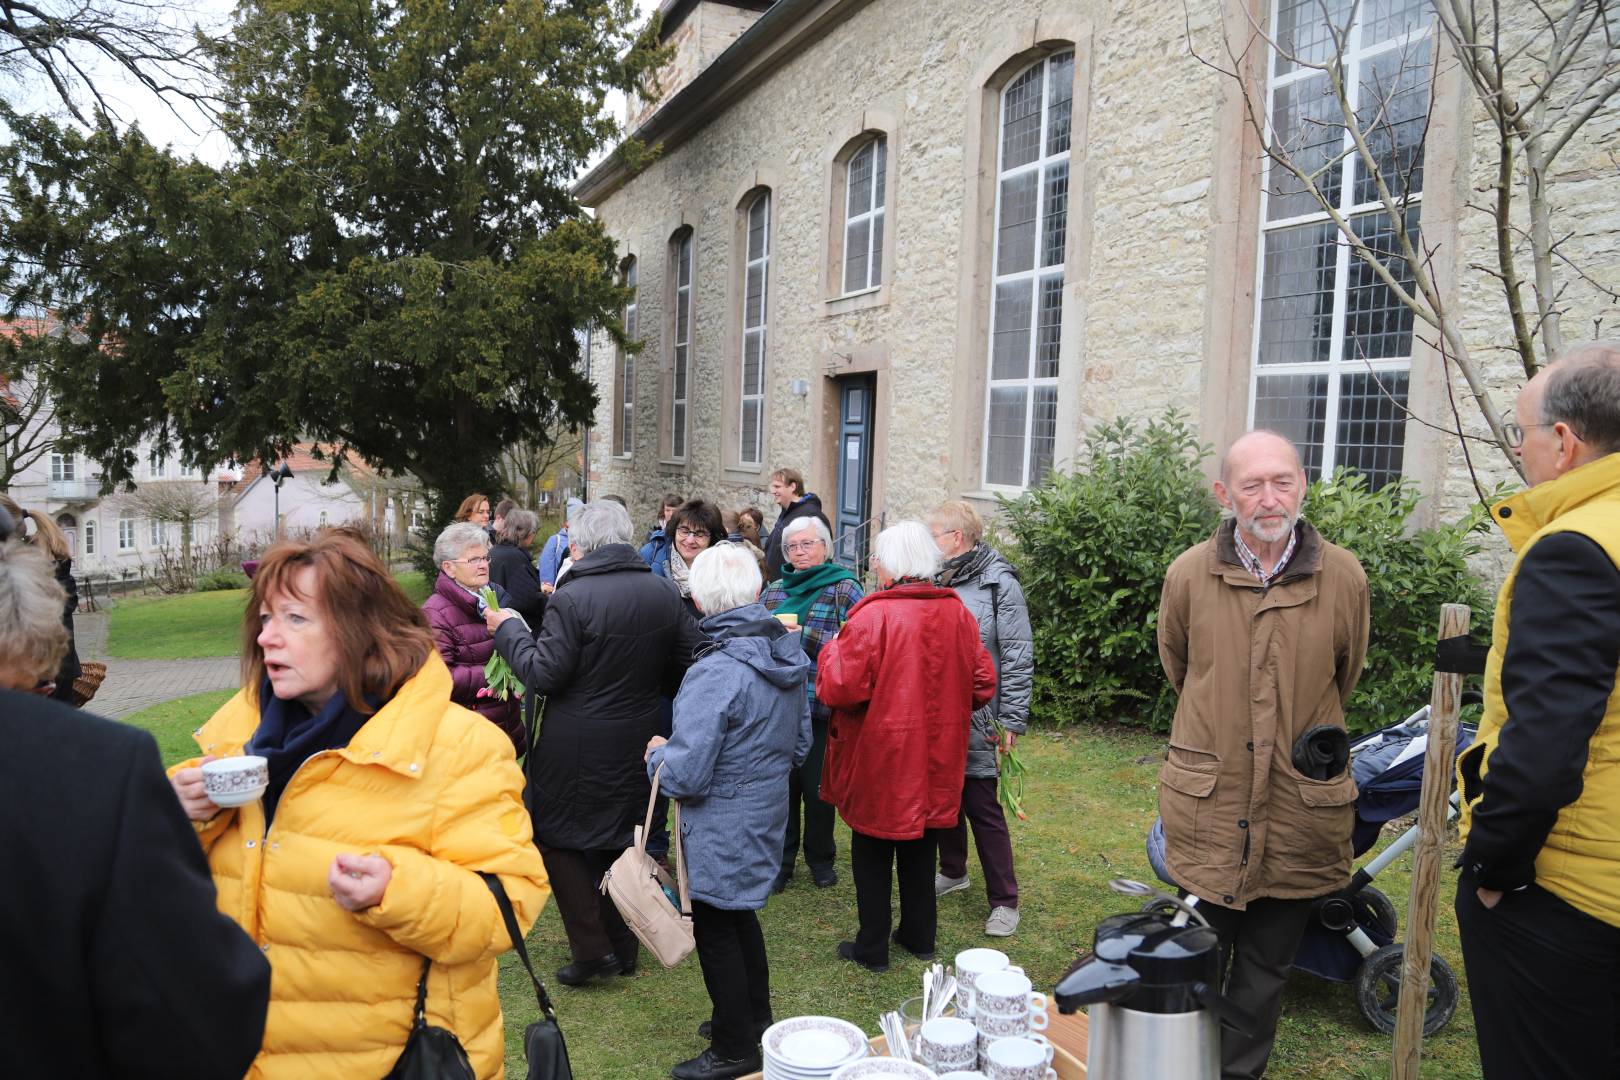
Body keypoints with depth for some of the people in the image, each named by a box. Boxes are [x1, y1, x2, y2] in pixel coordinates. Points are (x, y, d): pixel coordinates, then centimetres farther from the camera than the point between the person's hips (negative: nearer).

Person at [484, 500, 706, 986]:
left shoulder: (571, 598, -19)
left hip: (576, 749, -6)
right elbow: (692, 660, 4)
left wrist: (508, 628, -4)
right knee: (623, 836, 19)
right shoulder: (665, 592, -1)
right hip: (638, 741, 6)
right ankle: (622, 945, 29)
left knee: (557, 836, 12)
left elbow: (543, 674, -18)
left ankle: (592, 949, 9)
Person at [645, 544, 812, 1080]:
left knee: (716, 931, 10)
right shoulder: (787, 656, -2)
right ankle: (755, 1016, 43)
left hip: (722, 828, -8)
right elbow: (799, 746, 9)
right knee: (740, 915, 25)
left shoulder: (714, 673, -27)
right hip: (768, 810, 8)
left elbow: (684, 776, -26)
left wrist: (658, 753, -6)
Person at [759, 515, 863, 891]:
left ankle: (820, 859, 27)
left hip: (821, 706, -4)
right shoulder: (773, 590, 13)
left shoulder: (844, 588, -3)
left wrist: (805, 636, -22)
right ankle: (781, 860, 24)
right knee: (781, 785, 9)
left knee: (818, 788, 7)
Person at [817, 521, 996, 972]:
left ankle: (872, 948, 24)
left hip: (881, 757, -5)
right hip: (935, 758, 5)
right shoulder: (957, 613, -4)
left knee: (872, 854, 13)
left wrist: (833, 648, -5)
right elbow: (982, 684, 1)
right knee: (920, 850, 22)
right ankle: (919, 936, 36)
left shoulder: (874, 615, -21)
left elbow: (838, 688, -24)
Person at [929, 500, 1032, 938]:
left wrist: (1012, 721, -13)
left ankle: (1004, 901, 14)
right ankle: (953, 871, 39)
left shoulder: (999, 583, -11)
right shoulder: (936, 580, 5)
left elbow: (1018, 657, -11)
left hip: (976, 720, -6)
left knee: (982, 806, 0)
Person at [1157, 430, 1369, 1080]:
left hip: (1300, 802, 0)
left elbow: (1344, 679, 13)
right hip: (1207, 801, 0)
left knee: (1267, 965, 15)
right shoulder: (1188, 575, -5)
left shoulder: (1343, 577, -6)